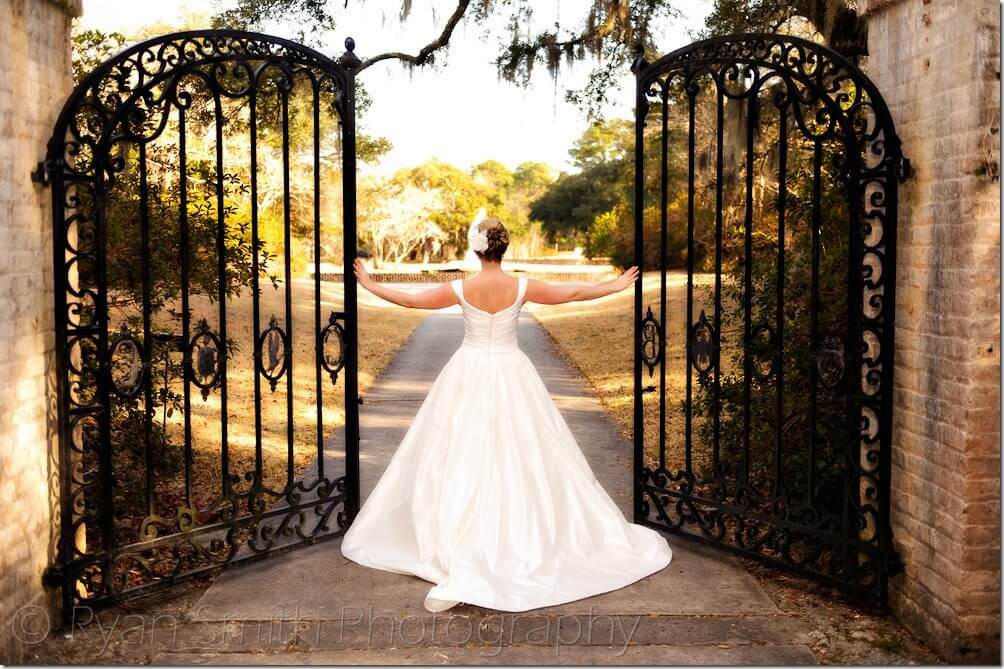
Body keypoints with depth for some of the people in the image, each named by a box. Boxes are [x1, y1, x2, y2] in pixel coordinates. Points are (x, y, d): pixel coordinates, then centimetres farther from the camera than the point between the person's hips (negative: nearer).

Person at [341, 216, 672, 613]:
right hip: (510, 375, 1)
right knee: (524, 459, 14)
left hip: (469, 377, -1)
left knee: (460, 461, -2)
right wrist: (616, 286, 18)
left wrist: (369, 285, 15)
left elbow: (411, 300, -1)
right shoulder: (521, 287, -8)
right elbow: (571, 294, 3)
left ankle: (459, 571, -10)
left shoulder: (461, 289, -10)